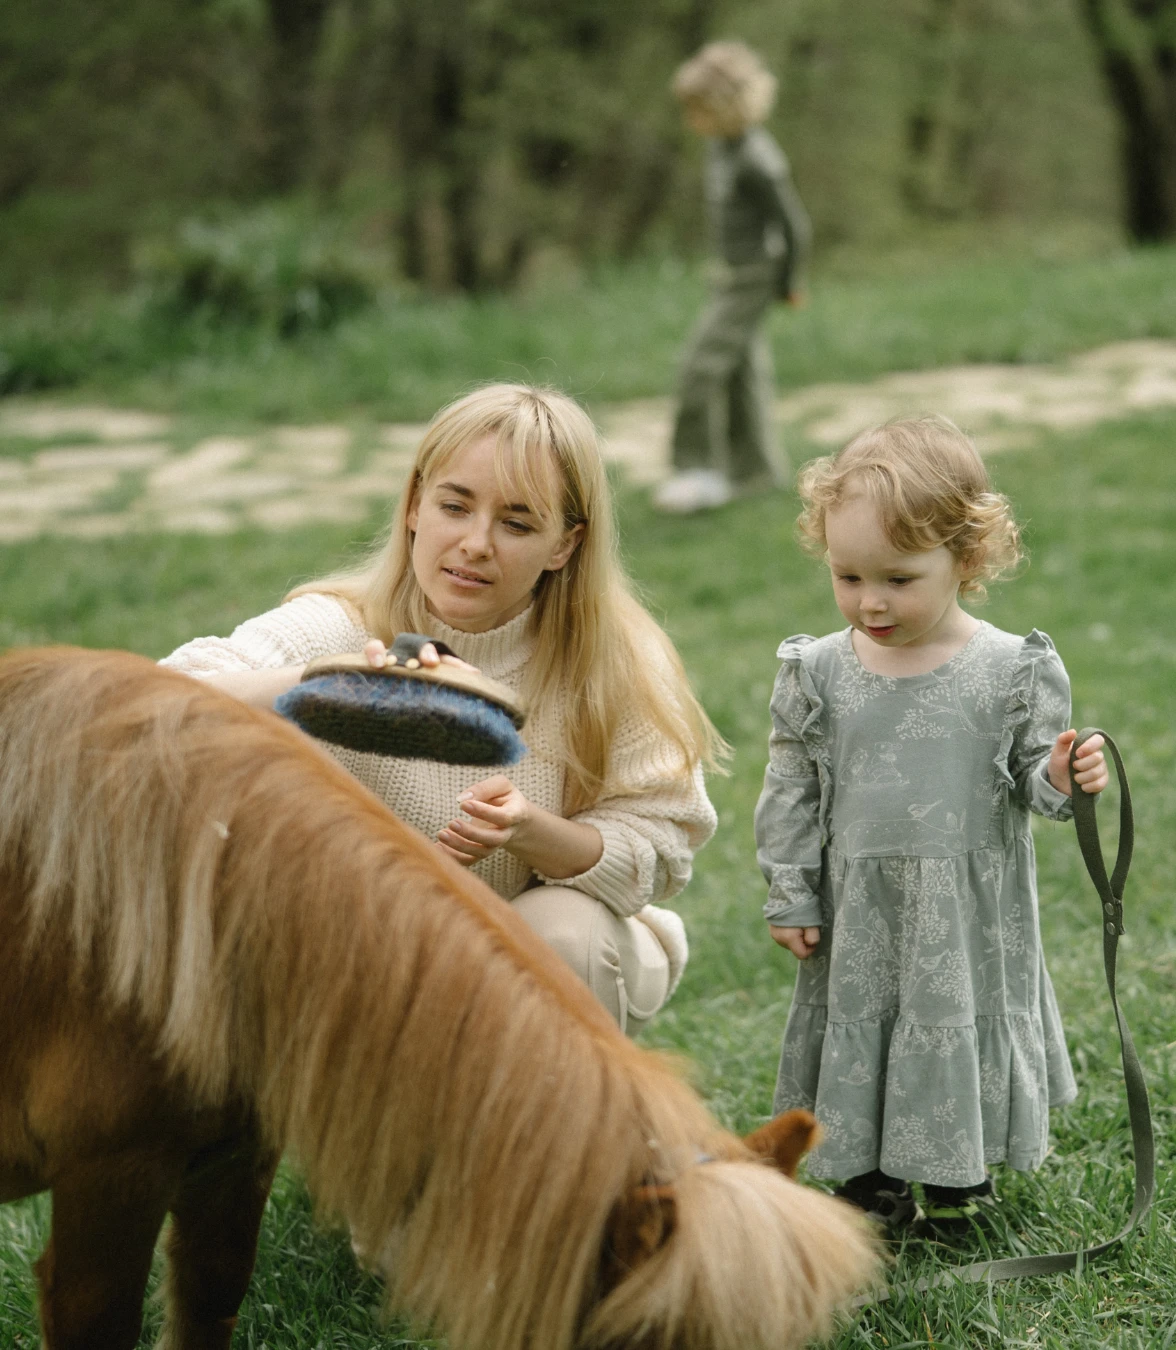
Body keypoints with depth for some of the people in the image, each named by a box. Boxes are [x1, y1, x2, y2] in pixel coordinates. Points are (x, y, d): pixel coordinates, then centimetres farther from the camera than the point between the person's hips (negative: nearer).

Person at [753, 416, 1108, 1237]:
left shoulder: (1013, 671, -9)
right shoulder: (818, 674, -3)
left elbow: (1034, 775, -1)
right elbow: (792, 791, 3)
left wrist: (1063, 780, -24)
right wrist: (790, 898, 2)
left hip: (972, 914, -1)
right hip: (860, 913, 2)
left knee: (966, 1036, 10)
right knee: (859, 1036, 10)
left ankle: (960, 1182, 30)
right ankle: (866, 1179, 29)